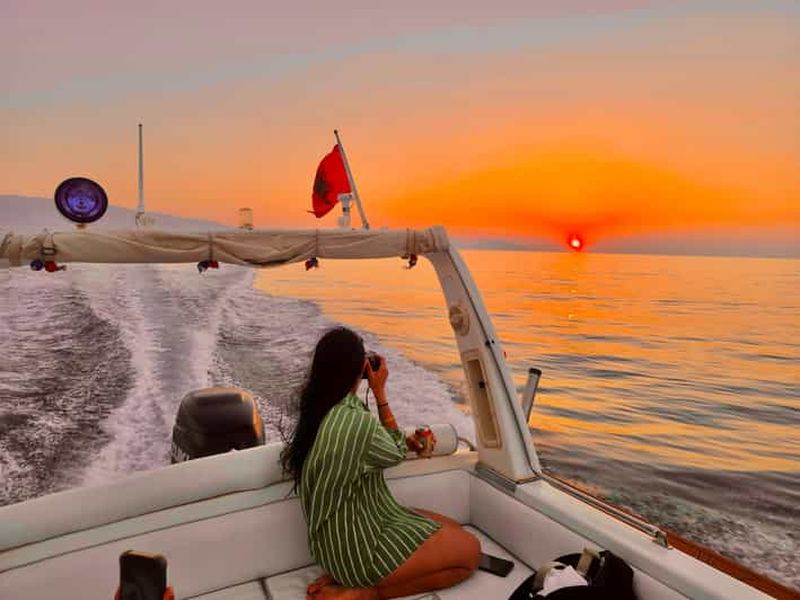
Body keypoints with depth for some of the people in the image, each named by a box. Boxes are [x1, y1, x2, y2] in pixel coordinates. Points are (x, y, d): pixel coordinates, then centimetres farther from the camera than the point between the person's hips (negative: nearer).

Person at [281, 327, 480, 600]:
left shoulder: (318, 409, -3)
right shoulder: (356, 422, -31)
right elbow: (396, 453, -9)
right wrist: (380, 392, -9)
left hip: (338, 534, 9)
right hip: (356, 545, -9)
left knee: (453, 530, 16)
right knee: (470, 550, 0)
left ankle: (345, 575, 9)